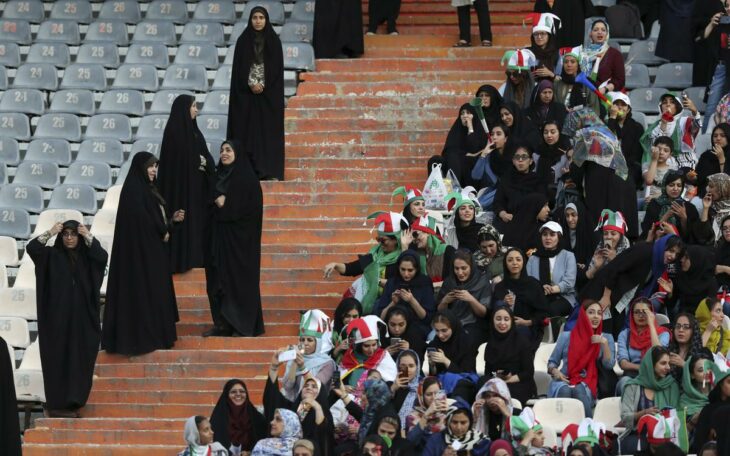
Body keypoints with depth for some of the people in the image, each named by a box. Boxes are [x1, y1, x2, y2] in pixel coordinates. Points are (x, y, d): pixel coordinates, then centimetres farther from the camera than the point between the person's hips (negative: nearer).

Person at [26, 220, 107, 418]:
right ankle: (57, 404, -4)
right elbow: (31, 248, -13)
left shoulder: (87, 257, 9)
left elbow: (103, 257, -11)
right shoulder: (52, 255, 2)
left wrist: (88, 237, -14)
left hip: (81, 317, 3)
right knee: (58, 359, -4)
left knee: (78, 359, 3)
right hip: (57, 316, -3)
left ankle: (71, 401, 11)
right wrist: (50, 233, -18)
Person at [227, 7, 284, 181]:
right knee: (247, 130, -3)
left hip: (269, 92, 0)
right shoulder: (243, 41, 4)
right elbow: (239, 67, 1)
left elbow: (277, 66, -1)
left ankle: (270, 171, -7)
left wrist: (263, 84, -12)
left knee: (269, 129, -5)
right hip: (246, 92, 0)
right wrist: (251, 83, -12)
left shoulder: (274, 41, 4)